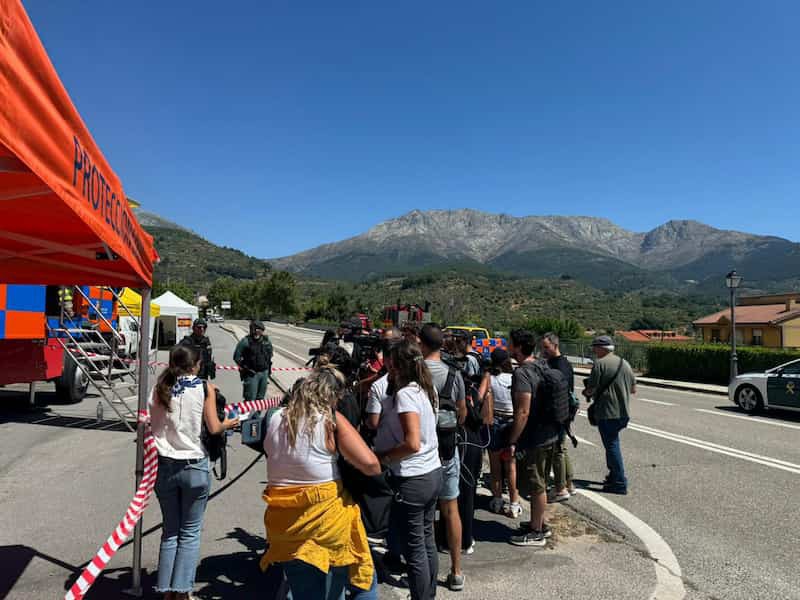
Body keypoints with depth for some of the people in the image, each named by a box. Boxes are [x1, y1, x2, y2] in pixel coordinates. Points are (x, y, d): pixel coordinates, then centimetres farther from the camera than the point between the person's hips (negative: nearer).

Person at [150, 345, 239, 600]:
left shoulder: (159, 388, 0)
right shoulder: (205, 388, -7)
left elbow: (150, 426, 1)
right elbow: (214, 428, -5)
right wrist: (229, 423, 14)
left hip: (165, 465, 3)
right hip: (194, 466, -3)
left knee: (170, 530, 18)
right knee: (190, 532, 11)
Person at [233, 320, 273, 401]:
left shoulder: (266, 341, 4)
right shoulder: (246, 341, -12)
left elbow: (270, 354, 22)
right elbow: (236, 357, -9)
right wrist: (244, 367, -10)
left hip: (264, 373, 5)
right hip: (252, 374, -5)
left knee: (261, 397, 15)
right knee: (250, 398, -4)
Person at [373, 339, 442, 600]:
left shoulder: (405, 394, -20)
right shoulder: (426, 388, 6)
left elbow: (412, 443, -26)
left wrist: (381, 457, -14)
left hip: (412, 480, -9)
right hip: (433, 472, 9)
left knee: (414, 549, 5)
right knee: (427, 542, 21)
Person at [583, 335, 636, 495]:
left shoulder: (599, 364, -13)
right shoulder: (625, 363, 9)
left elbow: (591, 390, -15)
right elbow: (633, 389, 14)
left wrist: (586, 392, 6)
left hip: (607, 413, -7)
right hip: (624, 413, 7)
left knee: (612, 446, 0)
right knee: (612, 444, 20)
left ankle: (620, 484, 4)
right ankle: (614, 476, 28)